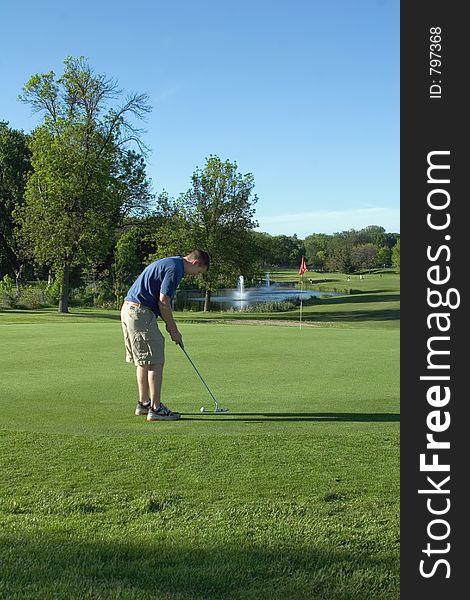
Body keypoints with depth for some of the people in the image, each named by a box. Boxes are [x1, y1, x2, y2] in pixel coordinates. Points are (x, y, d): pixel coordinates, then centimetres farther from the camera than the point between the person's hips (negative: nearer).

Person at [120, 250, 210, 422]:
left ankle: (144, 403, 24)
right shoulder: (175, 268, -13)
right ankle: (155, 409, -2)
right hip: (140, 312, -11)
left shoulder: (169, 263, 19)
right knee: (155, 362, -5)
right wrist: (173, 330, -6)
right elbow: (163, 302, -16)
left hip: (129, 310, 11)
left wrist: (169, 324, 16)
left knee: (144, 361, 17)